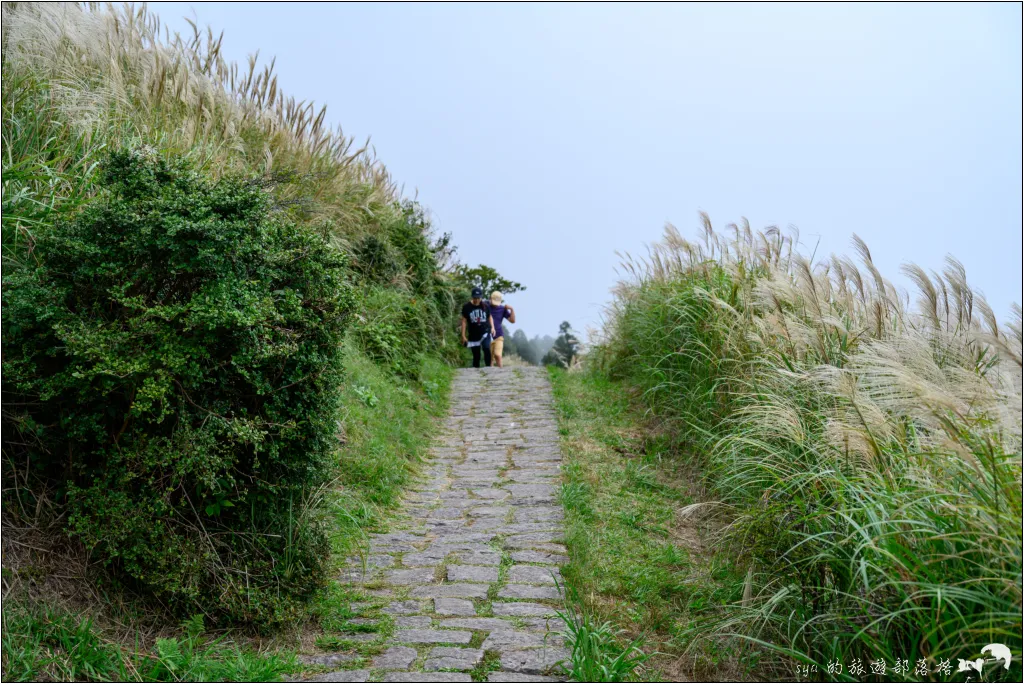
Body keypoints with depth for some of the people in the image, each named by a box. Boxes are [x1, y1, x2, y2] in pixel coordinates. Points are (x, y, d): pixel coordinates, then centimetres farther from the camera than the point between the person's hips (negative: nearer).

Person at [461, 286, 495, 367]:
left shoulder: (485, 306, 0)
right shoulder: (466, 307, -4)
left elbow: (489, 317, 14)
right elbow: (464, 321, 1)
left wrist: (492, 327, -2)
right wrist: (463, 336, -1)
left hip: (485, 332, 0)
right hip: (473, 335, 0)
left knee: (486, 349, -25)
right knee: (476, 356, 6)